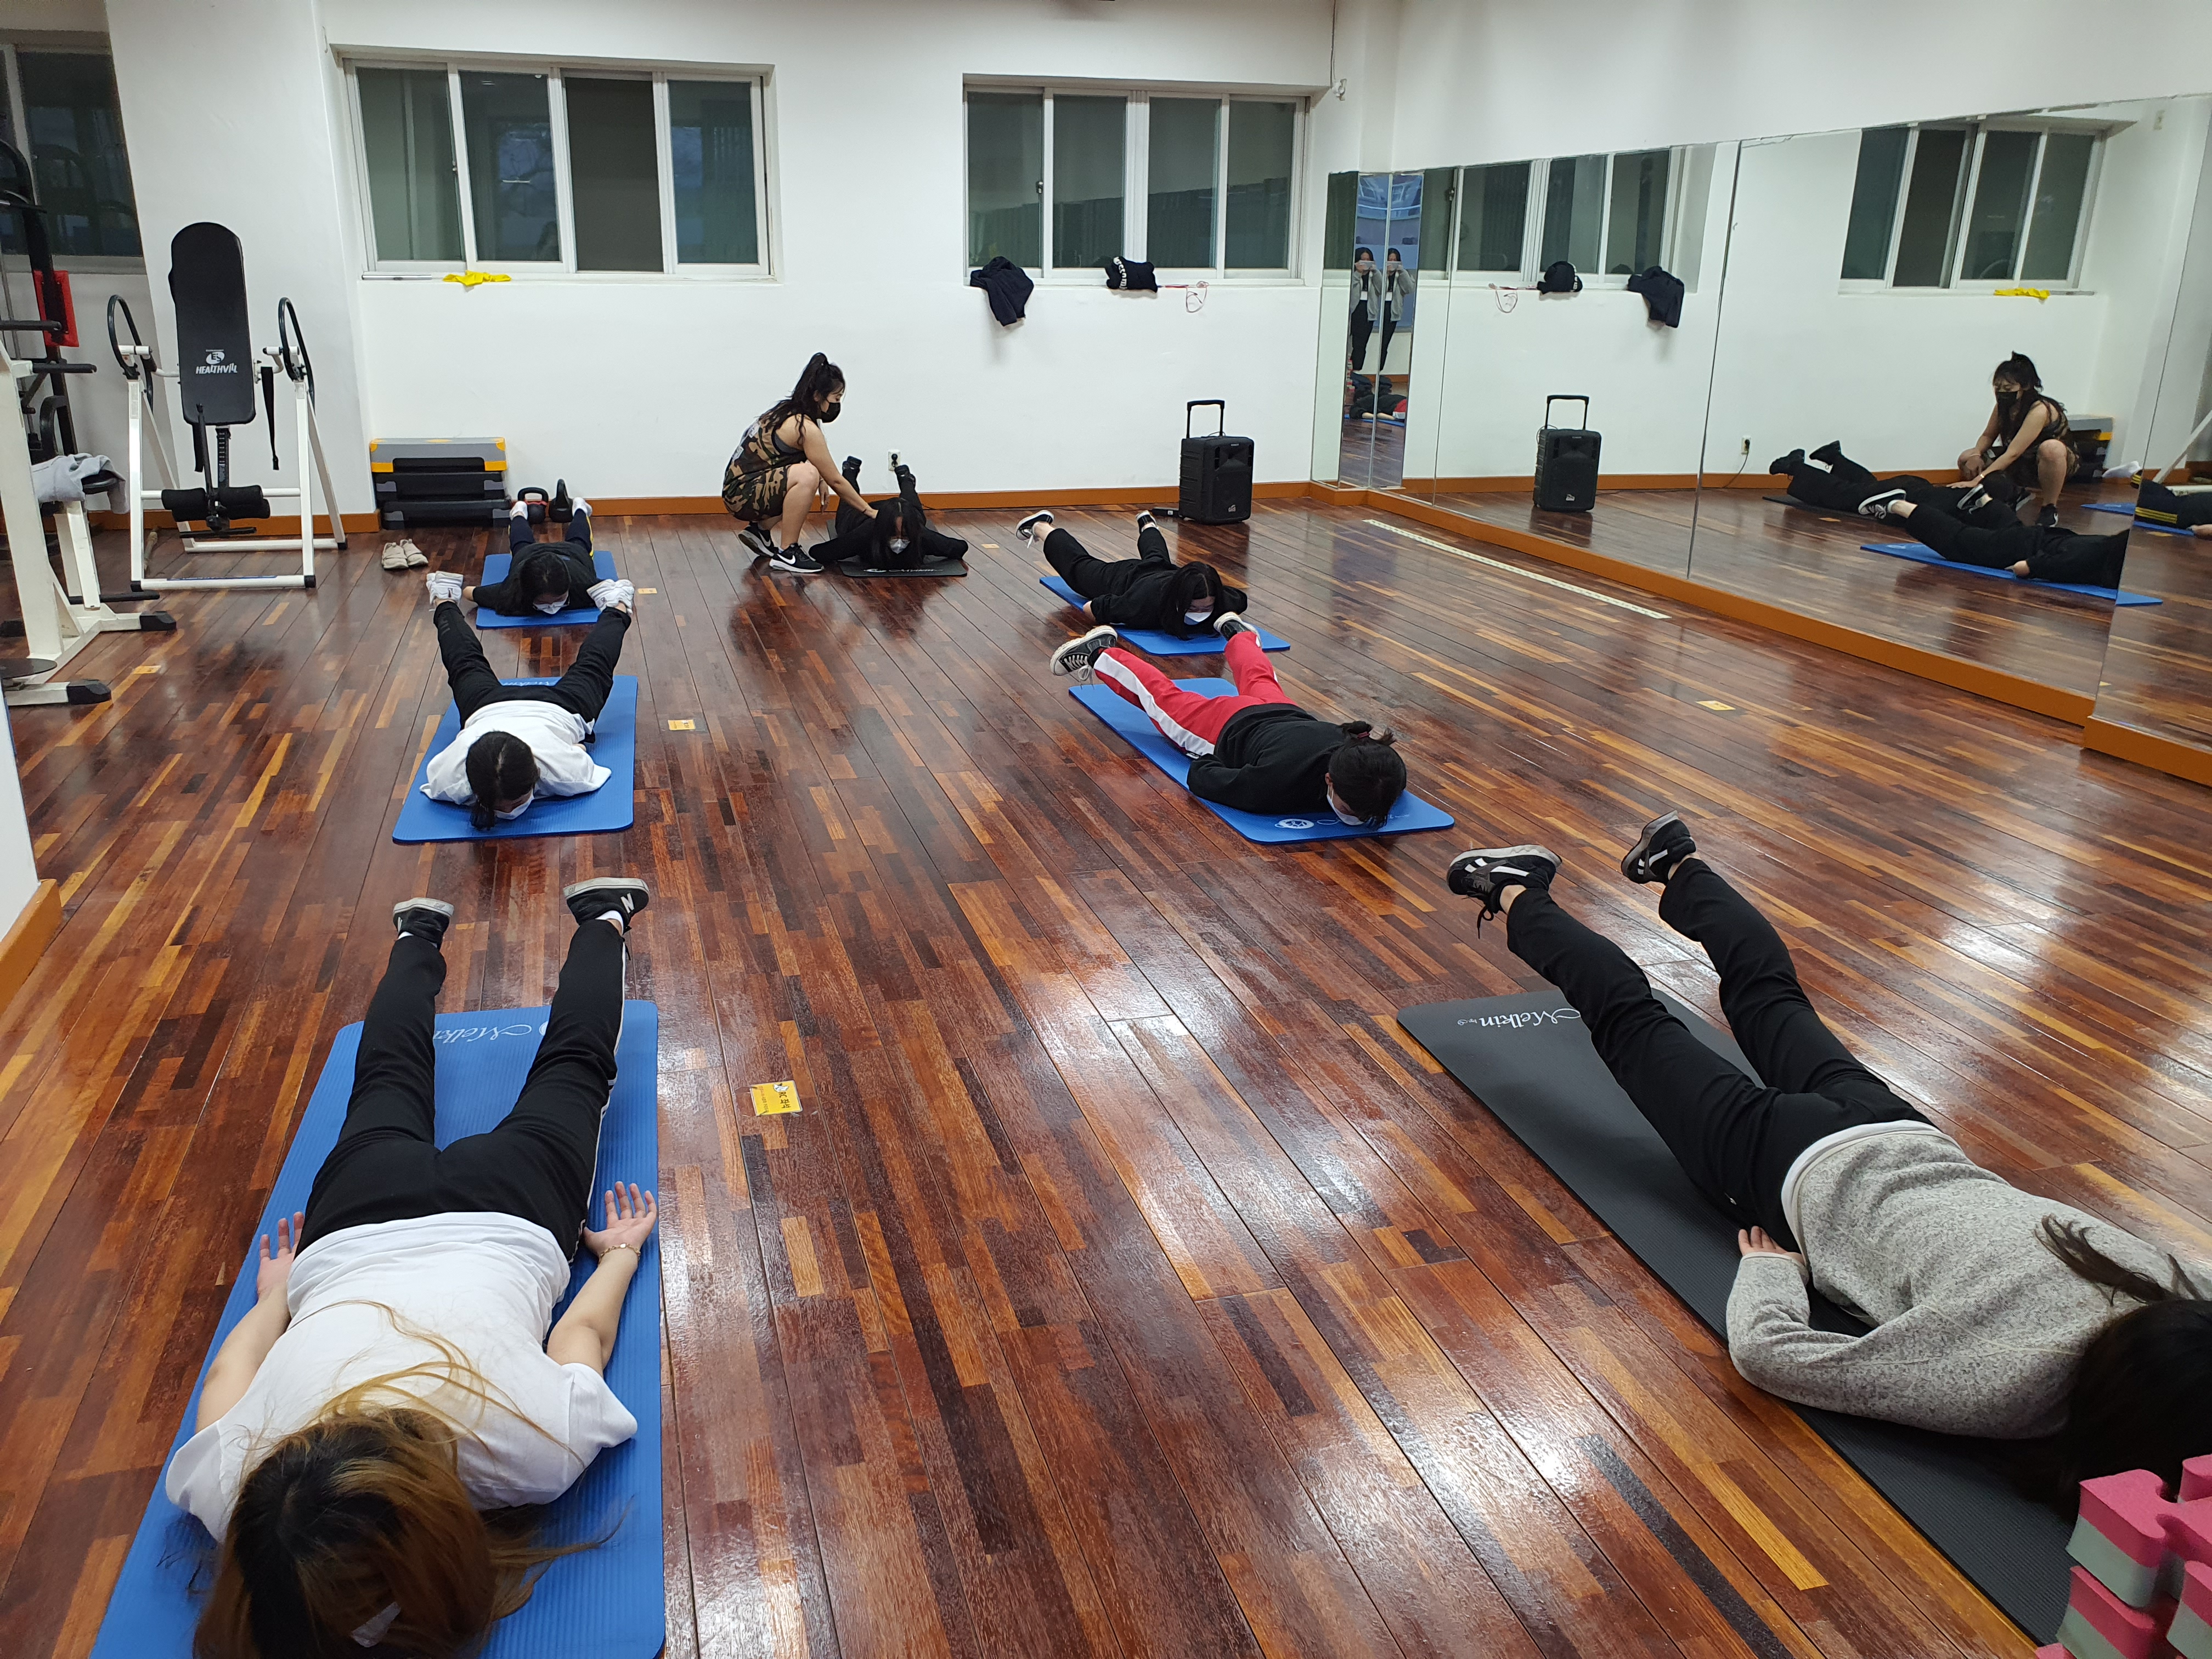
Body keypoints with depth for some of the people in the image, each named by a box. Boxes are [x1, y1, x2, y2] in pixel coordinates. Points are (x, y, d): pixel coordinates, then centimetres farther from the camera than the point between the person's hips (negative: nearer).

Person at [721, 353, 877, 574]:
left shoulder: (788, 412, 9)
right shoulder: (806, 428, -18)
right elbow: (836, 481, -14)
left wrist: (821, 480, 3)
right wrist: (870, 512, -7)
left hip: (740, 486, 10)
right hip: (742, 495, -10)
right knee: (807, 475, -30)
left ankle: (760, 530, 18)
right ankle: (786, 553, -21)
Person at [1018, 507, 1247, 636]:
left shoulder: (1217, 600, -40)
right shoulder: (1147, 602, -50)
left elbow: (1243, 599, -16)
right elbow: (1090, 608, -40)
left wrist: (1223, 617, -34)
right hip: (1125, 578, -3)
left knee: (1156, 558, 40)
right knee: (1078, 565, 27)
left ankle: (1147, 525, 70)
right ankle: (1041, 525, 51)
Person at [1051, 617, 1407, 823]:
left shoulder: (1389, 776, -36)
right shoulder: (1281, 781, -49)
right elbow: (1199, 778, -34)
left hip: (1290, 717, 4)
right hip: (1231, 729, -4)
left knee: (1261, 684, 38)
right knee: (1166, 698, 24)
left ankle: (1236, 632, 66)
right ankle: (1102, 653, 46)